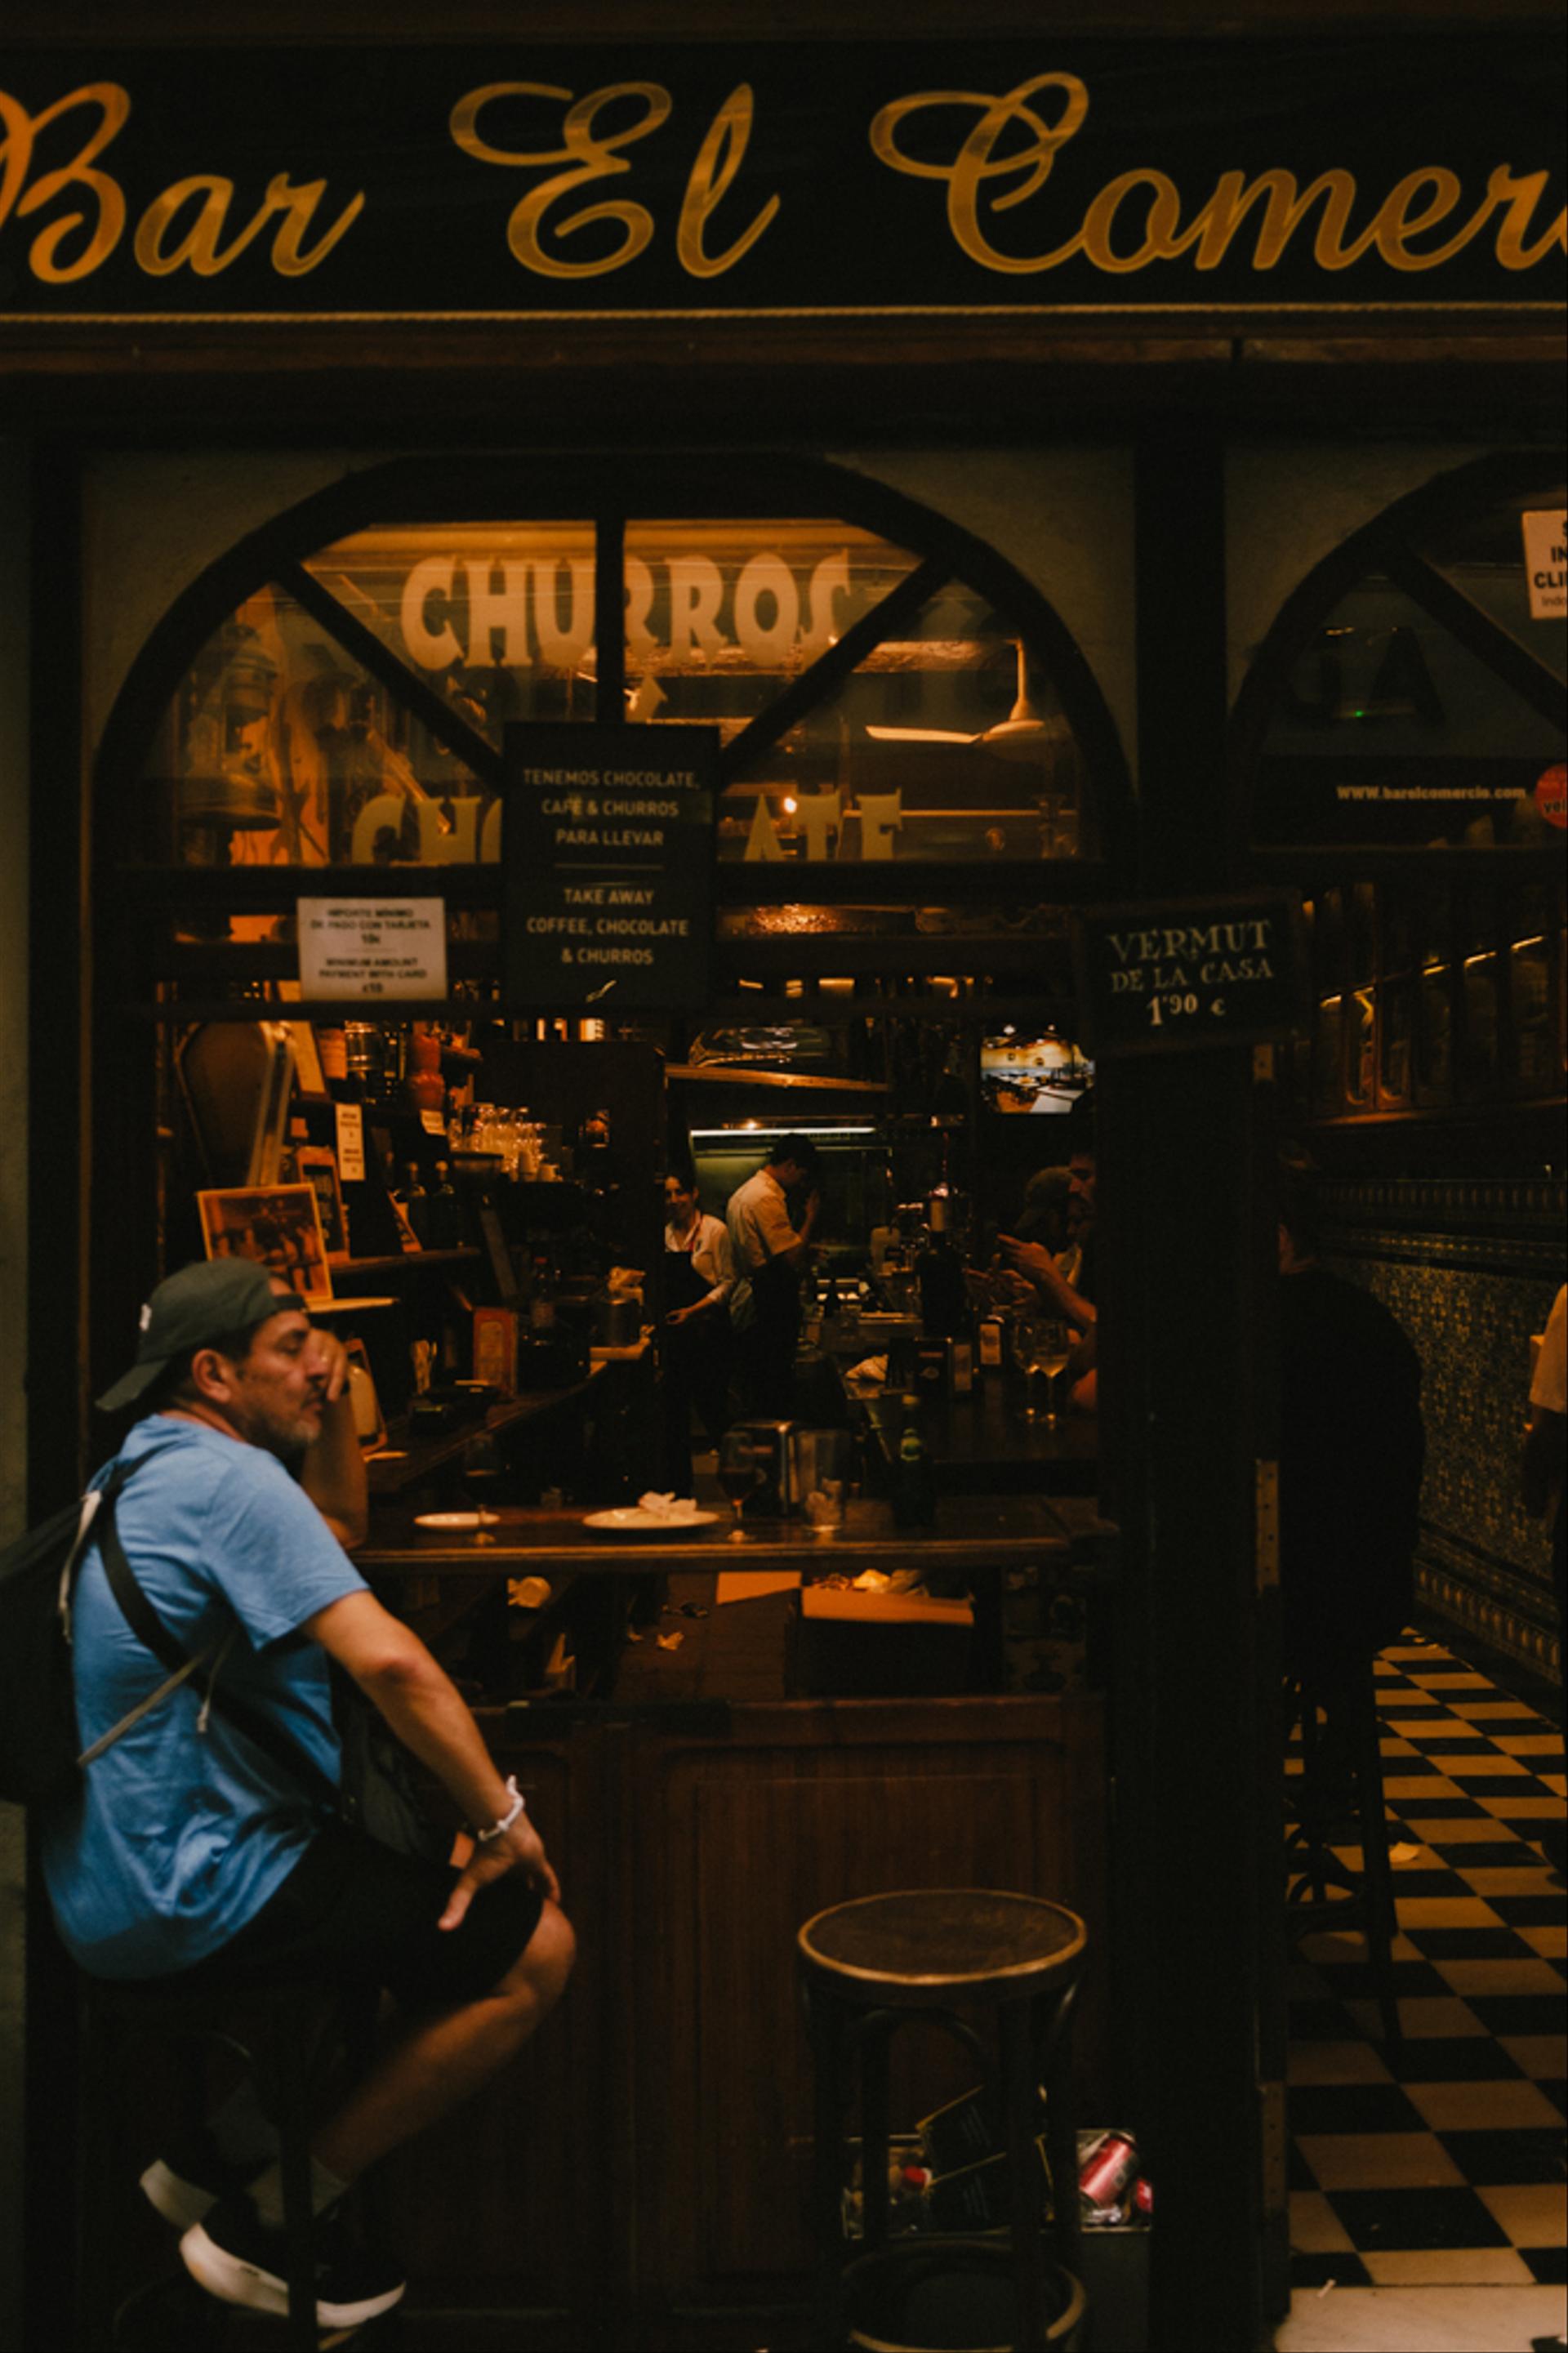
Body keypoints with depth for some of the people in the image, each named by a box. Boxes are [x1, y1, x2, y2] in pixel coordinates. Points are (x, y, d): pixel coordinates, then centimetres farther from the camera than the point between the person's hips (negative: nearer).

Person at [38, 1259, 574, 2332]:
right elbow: (389, 1658, -28)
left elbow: (344, 1522, 25)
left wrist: (335, 1401, 9)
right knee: (536, 1947, -10)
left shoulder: (146, 1469, 13)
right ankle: (272, 2221, 2)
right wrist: (504, 1818, -18)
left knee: (425, 1895, 25)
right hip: (191, 1893, -11)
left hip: (118, 1878, 11)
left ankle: (221, 2156, 23)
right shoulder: (229, 1478, -19)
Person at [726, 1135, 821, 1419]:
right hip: (768, 1313, -11)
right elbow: (793, 1259, -21)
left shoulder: (744, 1192, 17)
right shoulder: (766, 1198, -17)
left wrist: (806, 1253, 20)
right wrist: (811, 1218, -8)